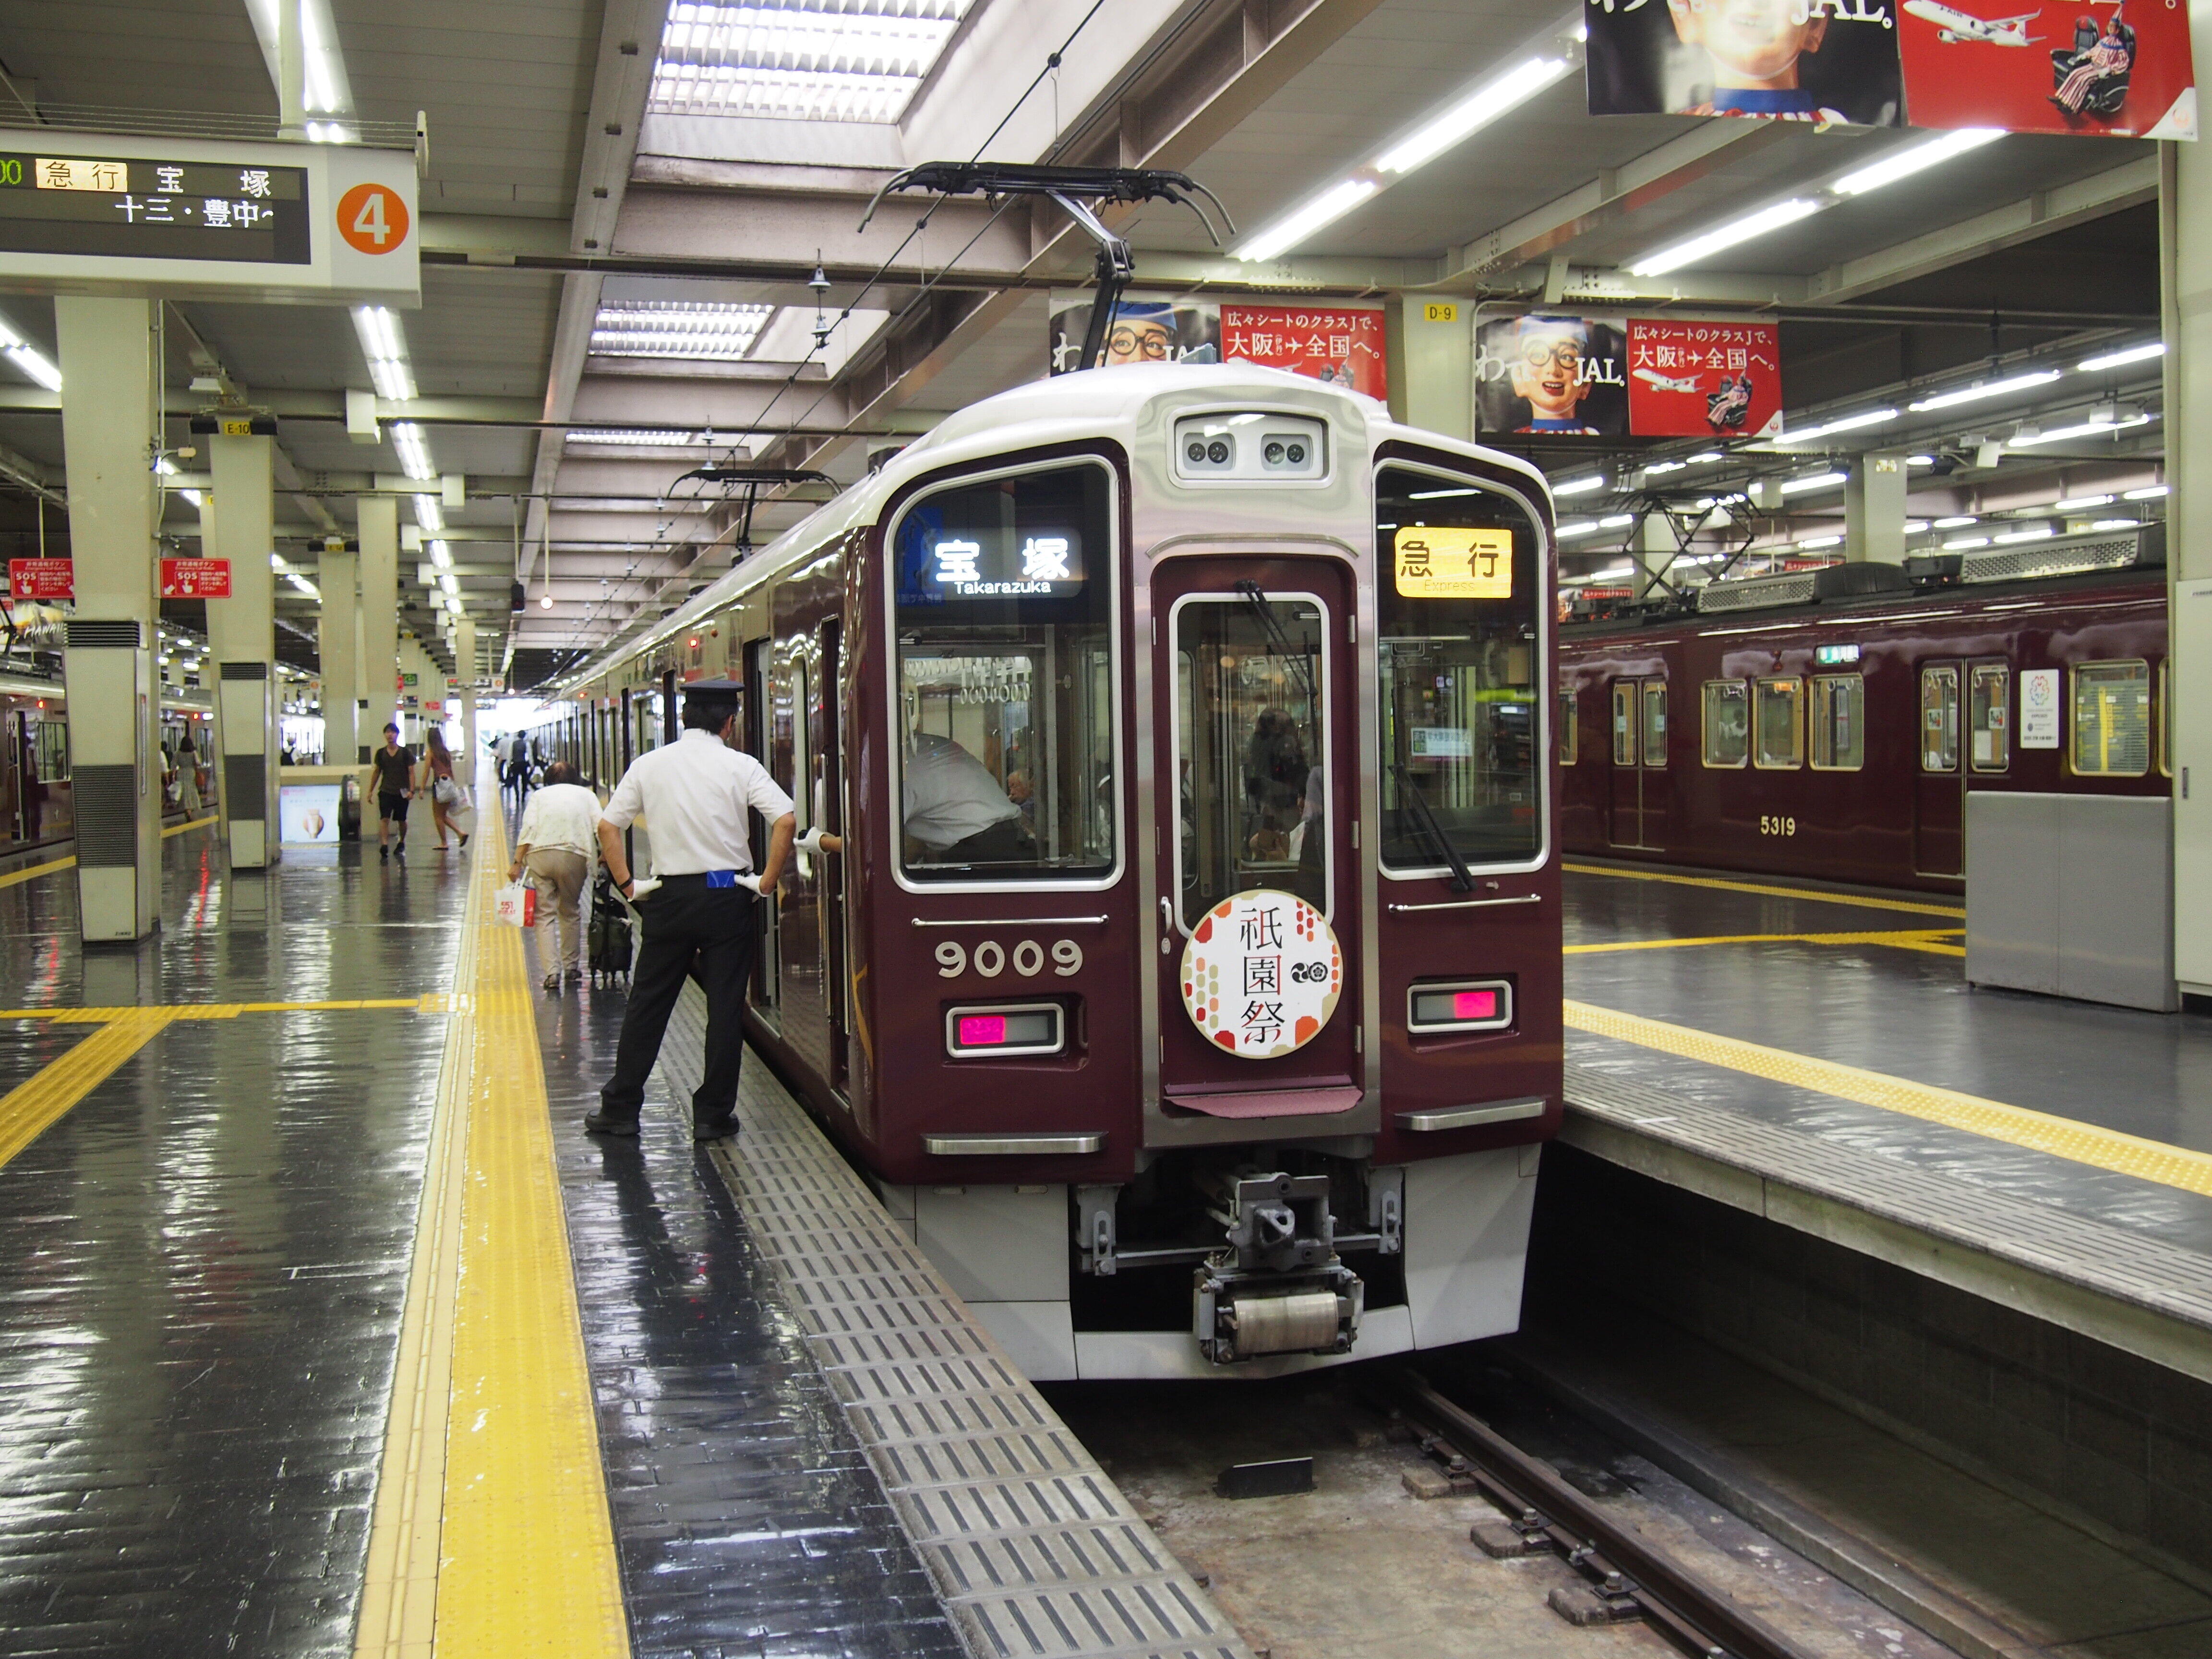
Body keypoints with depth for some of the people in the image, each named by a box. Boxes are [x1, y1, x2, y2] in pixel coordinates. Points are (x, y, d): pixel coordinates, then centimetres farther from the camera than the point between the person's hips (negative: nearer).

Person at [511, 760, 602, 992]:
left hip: (540, 855, 0)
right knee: (570, 912, 18)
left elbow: (527, 829, 3)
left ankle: (552, 972, -8)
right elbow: (600, 828, 5)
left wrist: (517, 863, -1)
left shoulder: (540, 795, 19)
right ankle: (571, 967, 20)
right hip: (574, 857, 1)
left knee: (545, 914, 2)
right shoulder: (586, 795, 21)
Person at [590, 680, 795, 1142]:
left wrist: (628, 885, 5)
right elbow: (786, 819, -16)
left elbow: (608, 826, 0)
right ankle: (713, 1115, 9)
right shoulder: (740, 766, -5)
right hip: (727, 894, -2)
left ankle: (620, 1108, 16)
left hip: (669, 896, 2)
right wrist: (768, 880, -8)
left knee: (647, 1004, 11)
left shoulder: (649, 764, 3)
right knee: (725, 1006, 5)